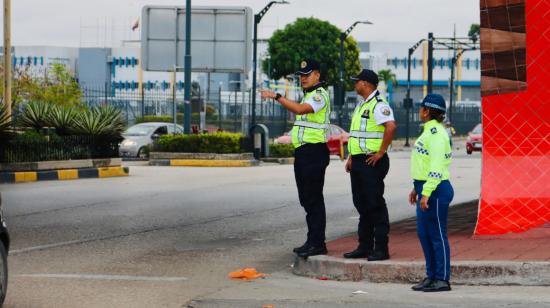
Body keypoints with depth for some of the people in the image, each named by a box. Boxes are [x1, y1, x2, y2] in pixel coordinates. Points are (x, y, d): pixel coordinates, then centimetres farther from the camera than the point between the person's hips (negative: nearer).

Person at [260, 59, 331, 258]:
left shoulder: (319, 95, -11)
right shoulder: (309, 95, 22)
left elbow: (300, 109, -29)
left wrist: (276, 96, -29)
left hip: (314, 152, -11)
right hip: (302, 152, 11)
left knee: (314, 199, -10)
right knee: (306, 199, 12)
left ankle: (317, 243, -10)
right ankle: (313, 241, 18)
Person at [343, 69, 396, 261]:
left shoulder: (379, 105, -14)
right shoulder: (361, 105, 18)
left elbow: (391, 126, -29)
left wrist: (381, 153, -24)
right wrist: (351, 156, 17)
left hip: (372, 162, -10)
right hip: (358, 162, 10)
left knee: (375, 205, -7)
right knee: (362, 204, 12)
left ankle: (381, 249, -4)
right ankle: (364, 247, 18)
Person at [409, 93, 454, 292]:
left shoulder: (437, 134, -17)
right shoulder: (429, 131, 16)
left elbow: (436, 167, -24)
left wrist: (426, 193, -26)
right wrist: (417, 188, 25)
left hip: (436, 190, -10)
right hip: (426, 189, 10)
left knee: (437, 235, -4)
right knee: (423, 233, 13)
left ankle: (442, 279, 2)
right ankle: (431, 276, 20)